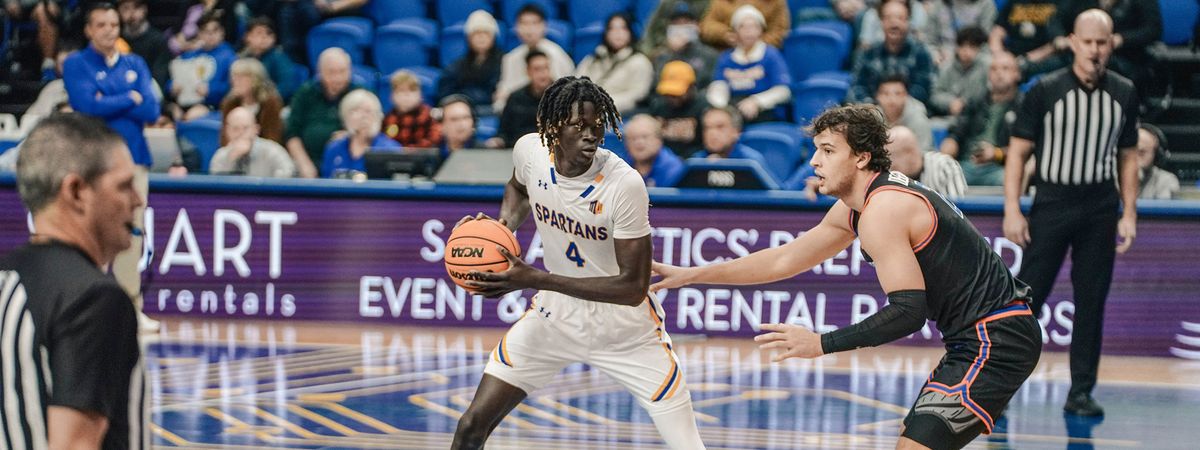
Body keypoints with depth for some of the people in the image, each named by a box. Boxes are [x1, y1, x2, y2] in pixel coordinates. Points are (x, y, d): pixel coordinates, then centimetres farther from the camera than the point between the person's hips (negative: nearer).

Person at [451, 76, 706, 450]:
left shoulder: (625, 184, -28)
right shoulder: (530, 150, -13)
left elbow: (633, 287, -27)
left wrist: (534, 279, -30)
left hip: (626, 331, -4)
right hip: (556, 316, 4)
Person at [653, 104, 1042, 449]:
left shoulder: (881, 212, -19)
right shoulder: (851, 210, 13)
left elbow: (908, 312, -24)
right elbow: (785, 260, 20)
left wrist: (822, 344, -21)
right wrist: (691, 276, 19)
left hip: (996, 341, -11)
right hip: (981, 337, 11)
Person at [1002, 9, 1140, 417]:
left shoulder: (1124, 94, 6)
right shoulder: (1046, 91, -3)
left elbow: (1128, 157, 13)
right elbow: (1018, 152, -2)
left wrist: (1129, 214, 6)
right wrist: (1012, 211, -9)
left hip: (1101, 208, 3)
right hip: (1052, 203, -2)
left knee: (1091, 304, 4)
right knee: (1028, 296, -3)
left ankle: (1081, 392, 10)